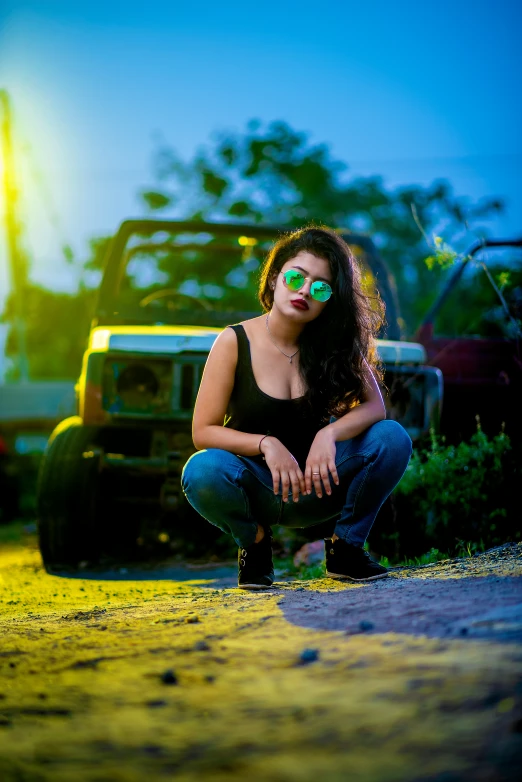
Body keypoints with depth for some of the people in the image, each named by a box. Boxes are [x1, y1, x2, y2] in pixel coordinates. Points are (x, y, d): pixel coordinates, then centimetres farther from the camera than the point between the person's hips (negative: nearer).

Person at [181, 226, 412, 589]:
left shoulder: (336, 343, -2)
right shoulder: (234, 342, -10)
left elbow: (374, 406, -11)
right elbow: (203, 432, -11)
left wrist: (329, 434, -30)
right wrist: (267, 444, -26)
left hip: (313, 486, 2)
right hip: (256, 487, -2)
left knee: (393, 438, -22)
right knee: (201, 471, -36)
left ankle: (346, 547, -3)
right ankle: (255, 540, -4)